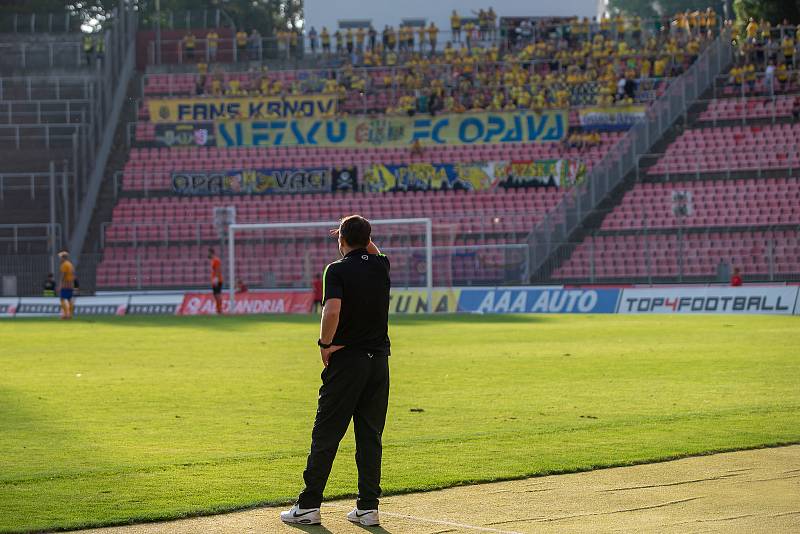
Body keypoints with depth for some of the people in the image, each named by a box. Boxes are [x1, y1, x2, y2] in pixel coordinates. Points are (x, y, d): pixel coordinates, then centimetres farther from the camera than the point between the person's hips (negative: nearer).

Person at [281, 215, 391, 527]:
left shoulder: (337, 270, -11)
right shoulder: (381, 266, 6)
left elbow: (332, 310, -26)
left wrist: (325, 344, -13)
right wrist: (361, 236, 24)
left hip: (346, 361, -5)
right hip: (379, 359, 5)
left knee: (326, 435, 0)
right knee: (370, 436, 8)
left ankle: (309, 506, 2)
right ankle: (368, 507, 6)